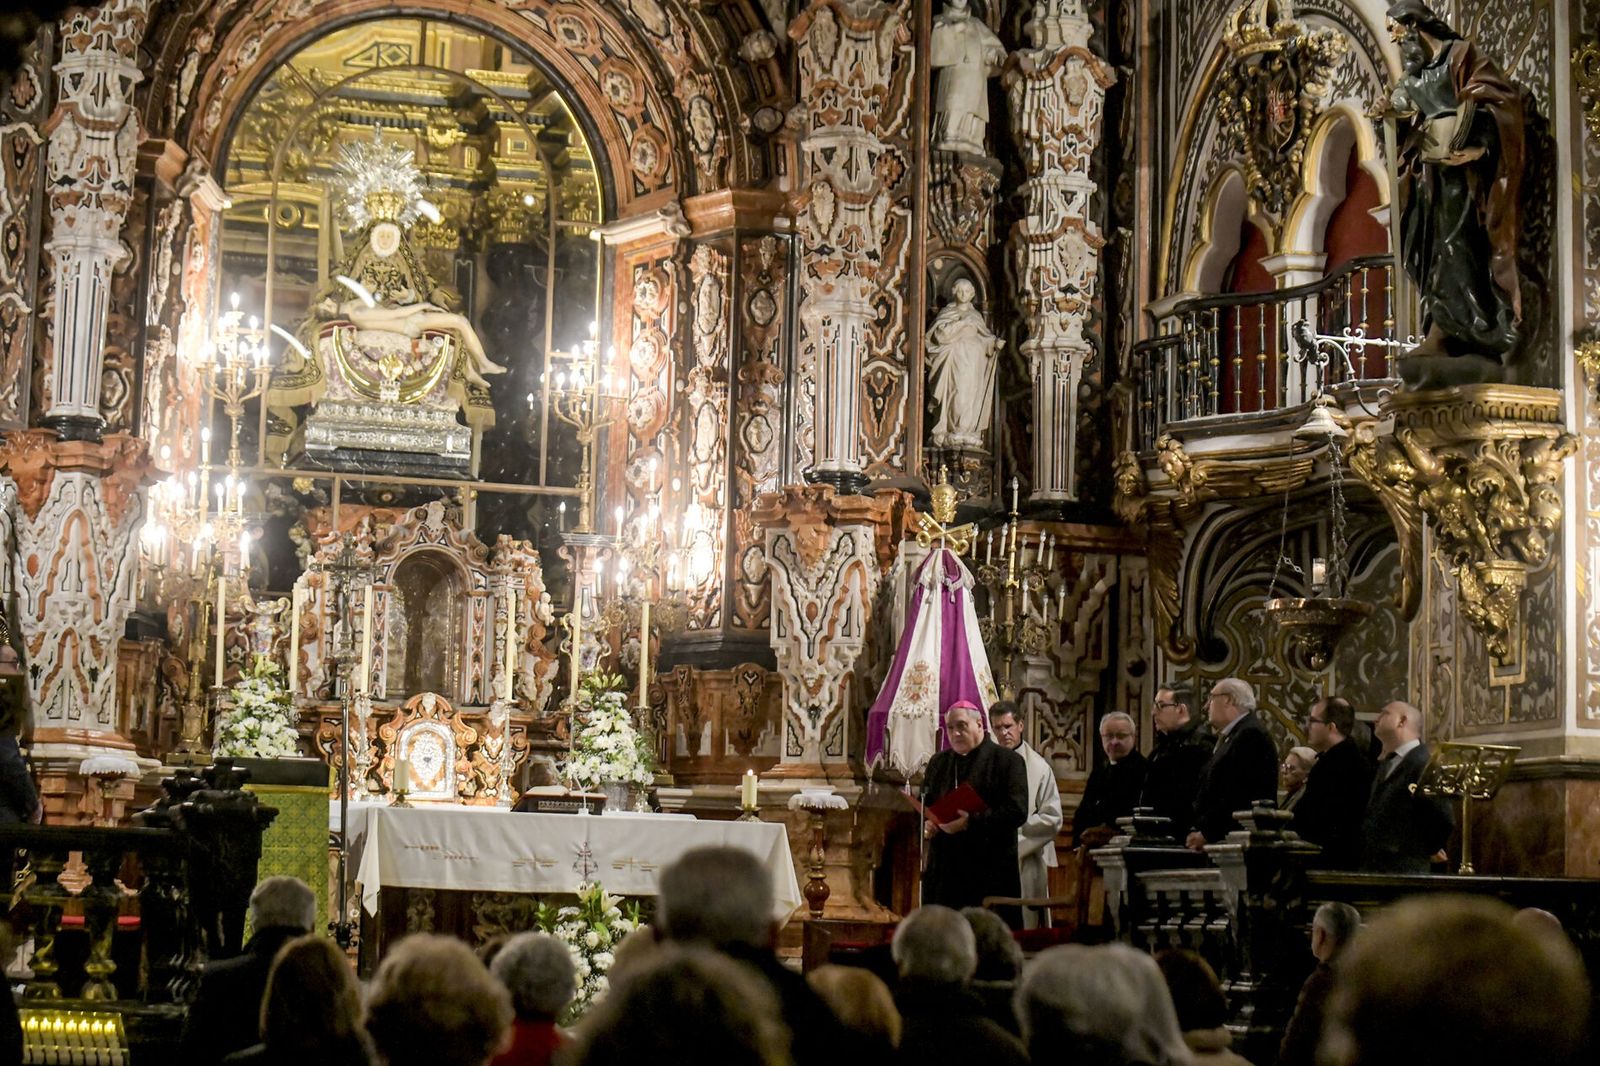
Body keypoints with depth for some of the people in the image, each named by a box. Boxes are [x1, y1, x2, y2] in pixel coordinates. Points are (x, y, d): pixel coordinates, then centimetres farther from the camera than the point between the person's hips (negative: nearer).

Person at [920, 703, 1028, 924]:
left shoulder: (1008, 761, 0)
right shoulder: (938, 762, 19)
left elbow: (1017, 812, -10)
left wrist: (971, 822, -18)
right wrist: (925, 823, 2)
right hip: (943, 872, 5)